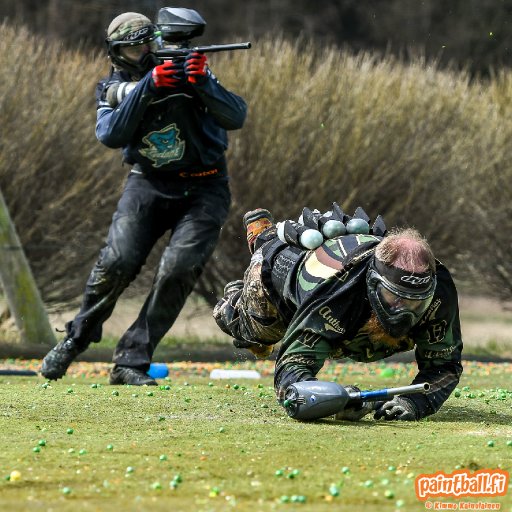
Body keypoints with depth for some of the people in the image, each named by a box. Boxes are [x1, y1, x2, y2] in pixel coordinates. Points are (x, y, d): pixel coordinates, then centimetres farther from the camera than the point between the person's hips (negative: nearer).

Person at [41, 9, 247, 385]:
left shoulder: (188, 69, -4)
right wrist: (148, 87, -26)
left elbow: (236, 118, -13)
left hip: (202, 191, -1)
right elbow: (111, 136, -18)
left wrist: (202, 84, -30)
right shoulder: (114, 89, 2)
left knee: (178, 269, -20)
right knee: (117, 262, -17)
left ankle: (131, 362, -12)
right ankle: (76, 339, 6)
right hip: (149, 185, 1)